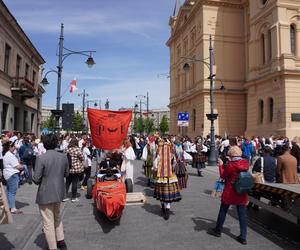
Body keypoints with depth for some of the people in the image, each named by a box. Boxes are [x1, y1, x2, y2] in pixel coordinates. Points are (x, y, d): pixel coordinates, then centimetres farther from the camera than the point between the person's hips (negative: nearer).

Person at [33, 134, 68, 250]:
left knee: (48, 223, 9)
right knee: (57, 217, 27)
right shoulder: (63, 157, -5)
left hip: (45, 194, -5)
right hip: (59, 192, 6)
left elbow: (36, 179, -17)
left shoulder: (41, 158, -19)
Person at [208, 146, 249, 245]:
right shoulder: (246, 163, -4)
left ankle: (218, 230, 28)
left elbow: (223, 176, -6)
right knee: (242, 214, 9)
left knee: (223, 211, 13)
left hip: (230, 193, -4)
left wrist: (221, 165, 6)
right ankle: (243, 237, 14)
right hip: (242, 193, 4)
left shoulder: (230, 165, -19)